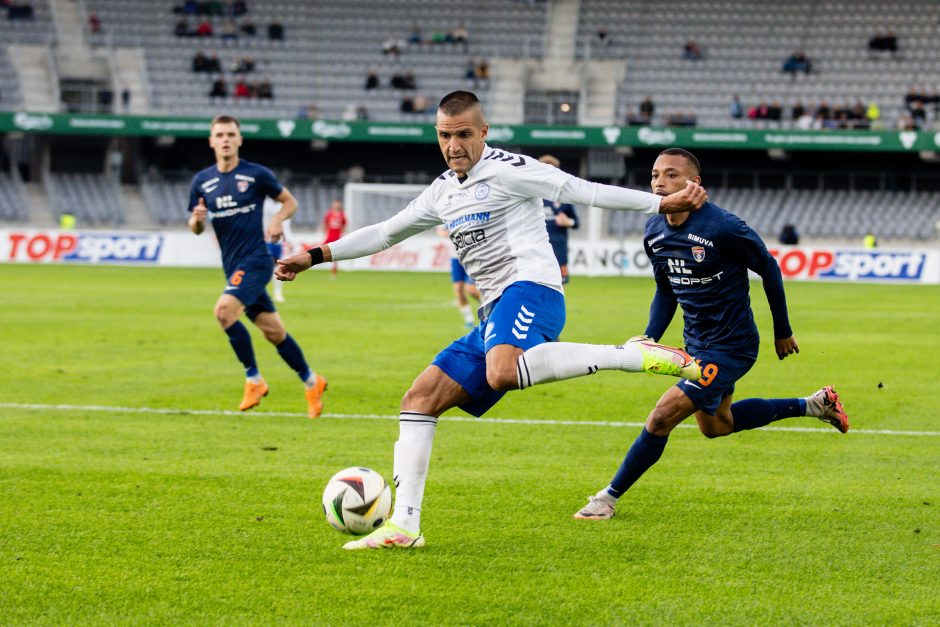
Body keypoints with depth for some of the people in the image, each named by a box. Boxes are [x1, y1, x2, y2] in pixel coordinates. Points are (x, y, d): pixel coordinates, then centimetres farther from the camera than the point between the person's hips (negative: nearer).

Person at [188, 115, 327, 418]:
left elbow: (290, 201, 6)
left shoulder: (256, 174, -5)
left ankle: (253, 379, -11)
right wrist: (197, 219, -11)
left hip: (256, 259, -5)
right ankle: (311, 382, 25)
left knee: (224, 310, -25)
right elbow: (196, 228, 12)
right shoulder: (202, 181, 6)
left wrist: (277, 220, -14)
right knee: (273, 331, 9)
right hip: (233, 265, 5)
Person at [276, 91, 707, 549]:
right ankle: (403, 525, 3)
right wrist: (315, 256, 32)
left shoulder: (507, 170, -1)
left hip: (529, 288, -9)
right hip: (497, 314, 9)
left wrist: (662, 203, -11)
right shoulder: (443, 193, 23)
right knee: (419, 399, 3)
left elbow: (583, 190, -5)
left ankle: (637, 356, -35)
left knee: (504, 373, -39)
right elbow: (385, 233, 34)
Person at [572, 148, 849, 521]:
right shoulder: (654, 232, -4)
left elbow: (769, 269, -11)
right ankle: (811, 406, 39)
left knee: (662, 417, -14)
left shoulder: (723, 228, -25)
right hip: (697, 343, 9)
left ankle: (610, 497, 1)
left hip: (731, 347, -9)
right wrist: (650, 338, -1)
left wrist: (783, 332, -2)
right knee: (715, 425, 26)